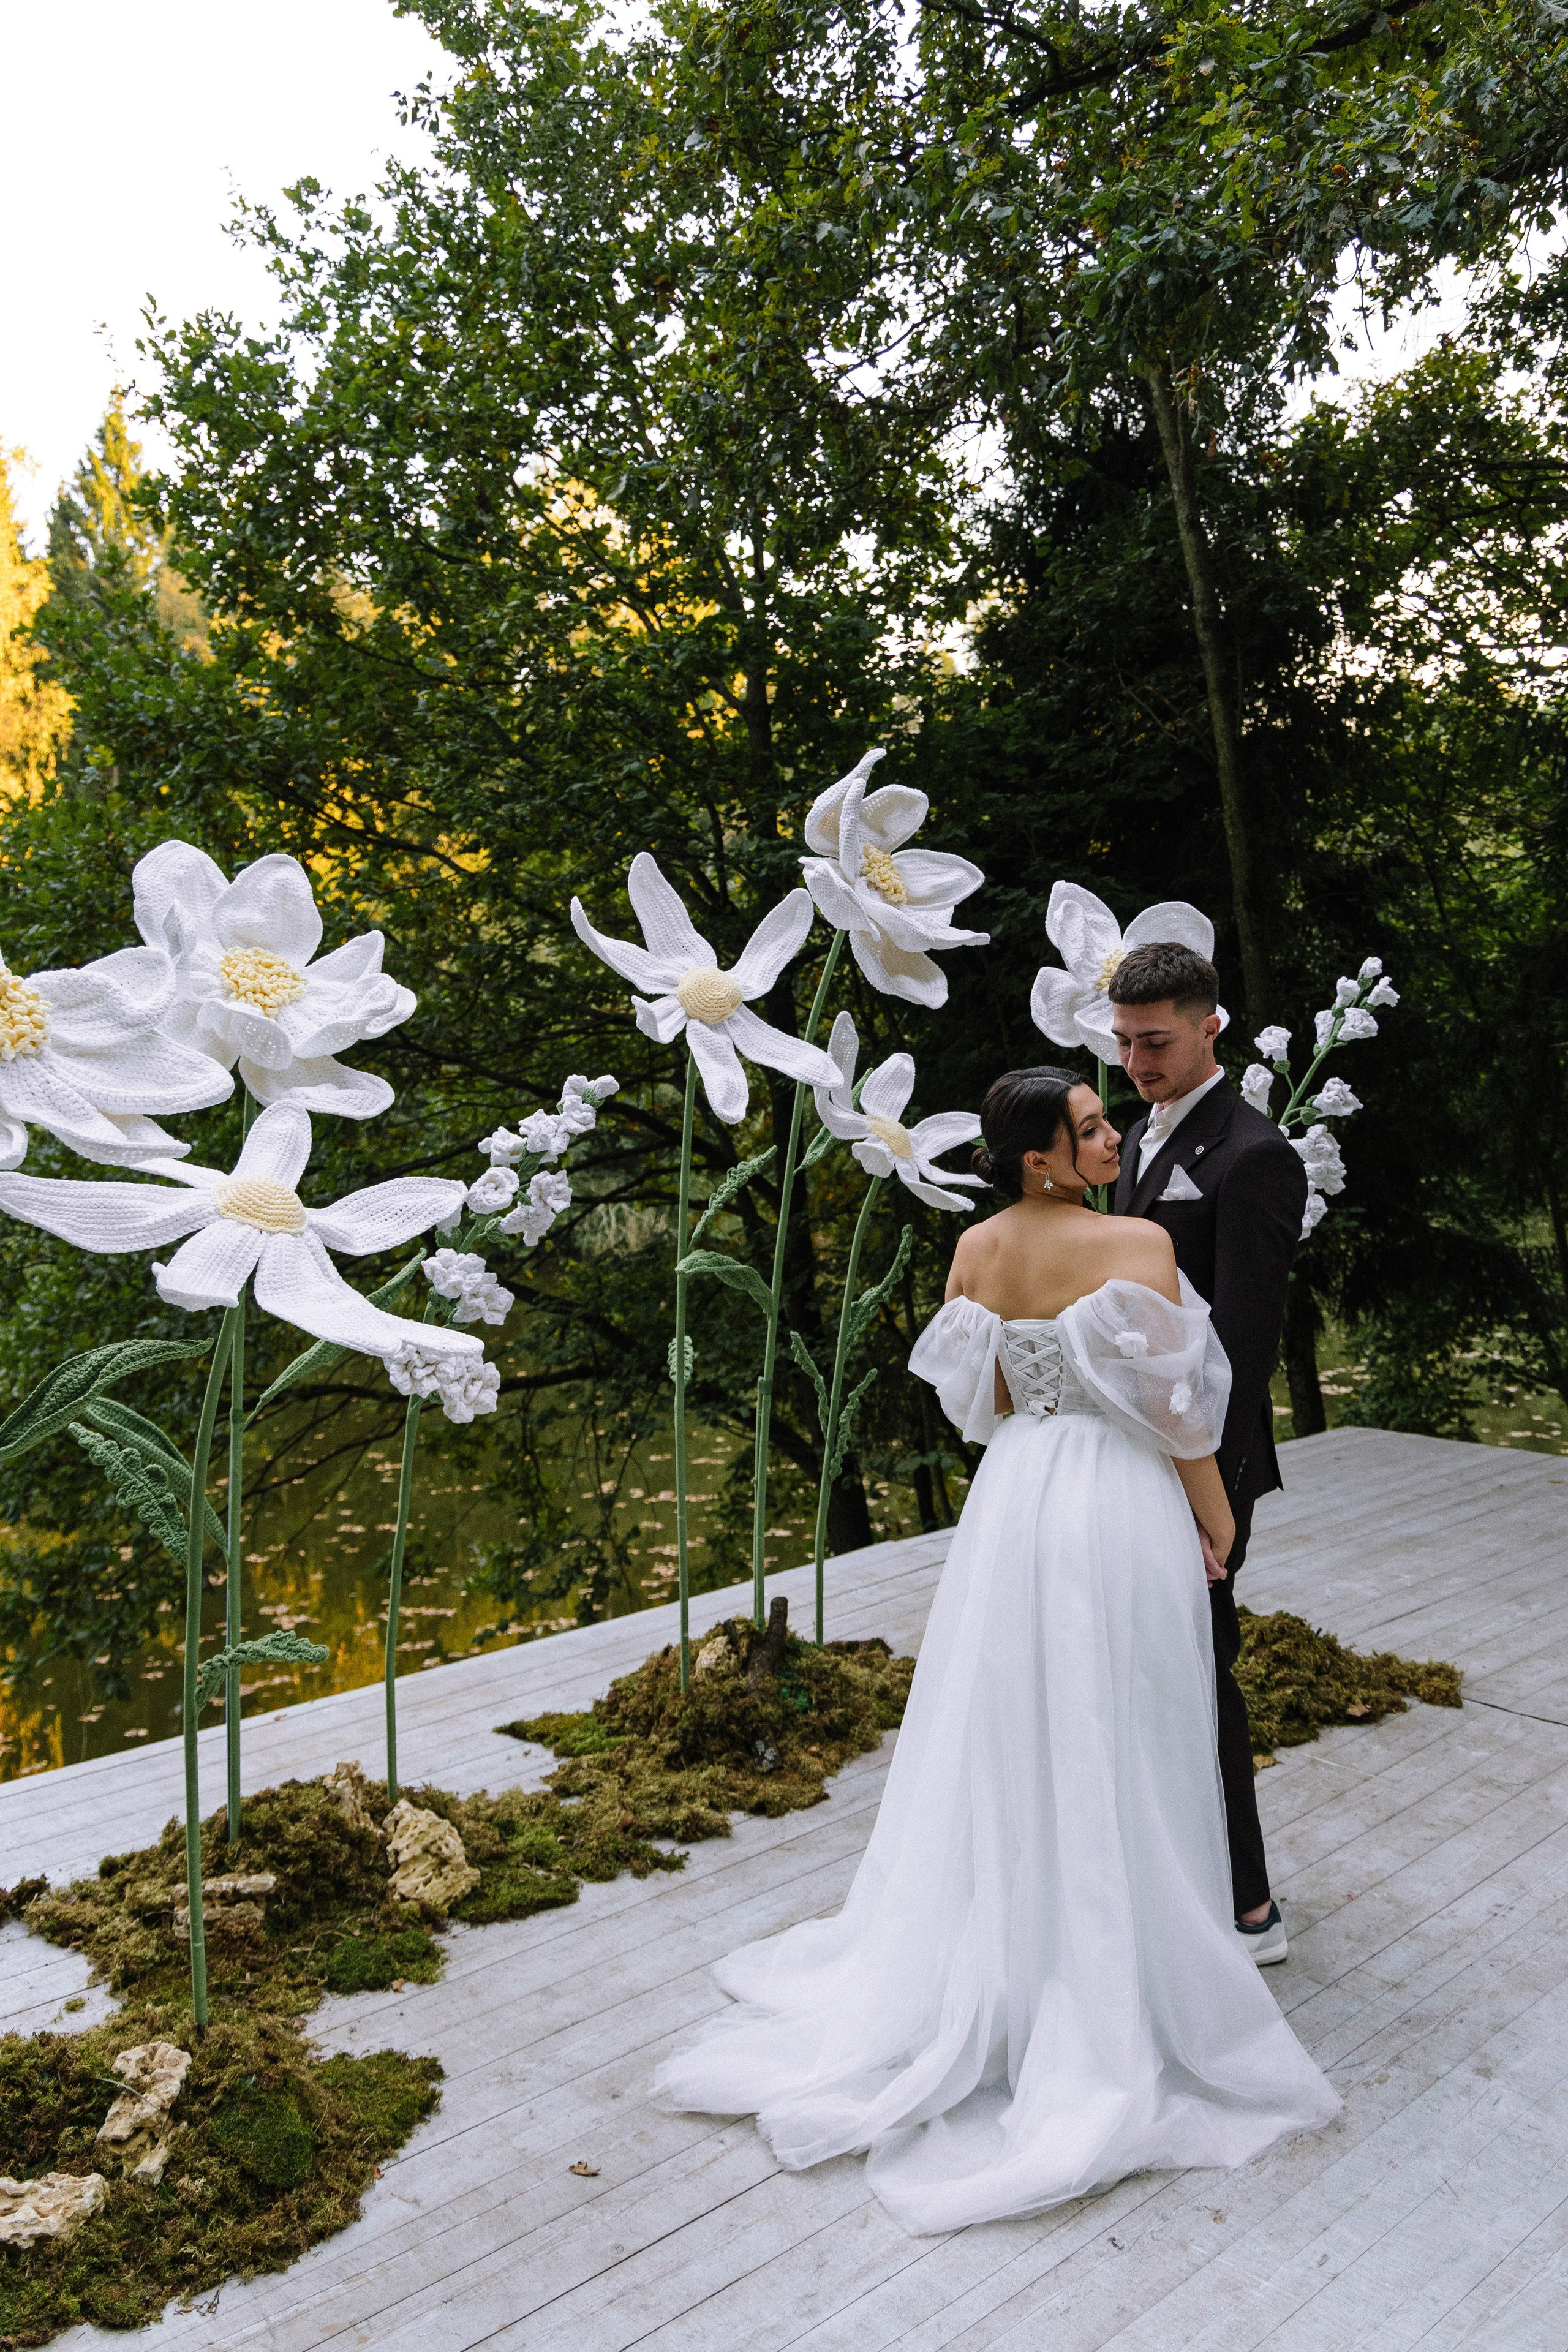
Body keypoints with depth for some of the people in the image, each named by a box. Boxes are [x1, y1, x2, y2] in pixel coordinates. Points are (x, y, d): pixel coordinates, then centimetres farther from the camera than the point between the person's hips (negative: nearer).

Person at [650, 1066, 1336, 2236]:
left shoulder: (976, 1249, 0)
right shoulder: (1137, 1244, -18)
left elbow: (980, 1399, 7)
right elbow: (1172, 1402, -15)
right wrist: (1216, 1510, 0)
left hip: (1013, 1501, 6)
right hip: (1121, 1511, -5)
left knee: (1004, 1742, 18)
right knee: (1108, 1756, 8)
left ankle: (985, 1967, 33)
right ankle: (1107, 1991, 23)